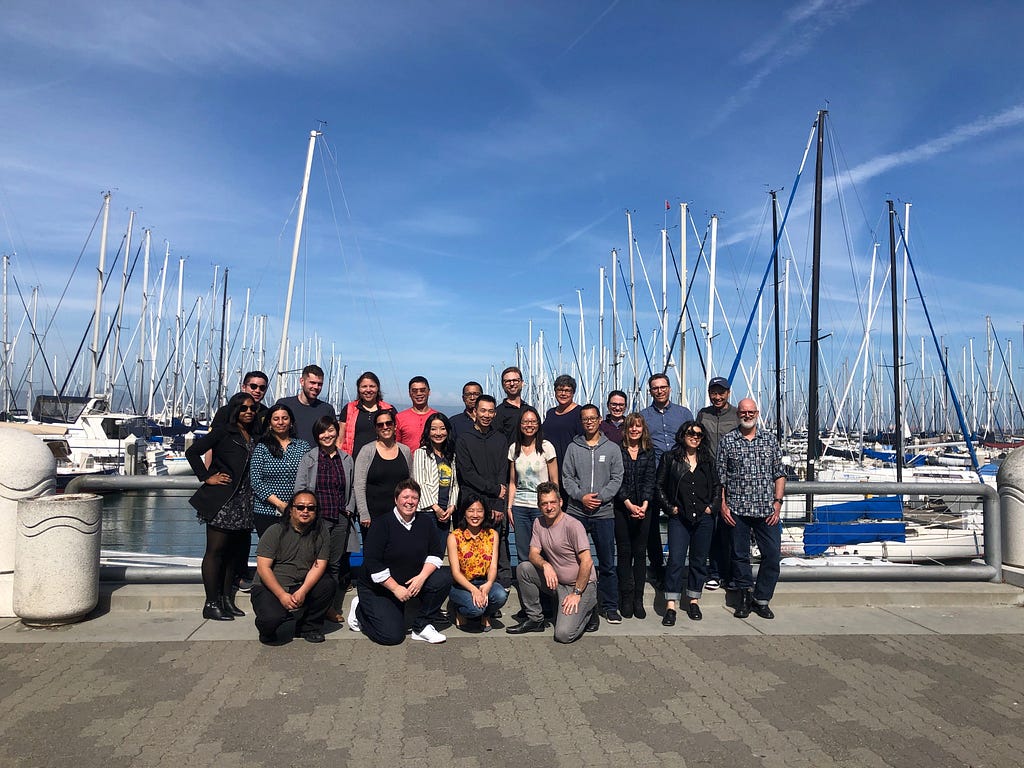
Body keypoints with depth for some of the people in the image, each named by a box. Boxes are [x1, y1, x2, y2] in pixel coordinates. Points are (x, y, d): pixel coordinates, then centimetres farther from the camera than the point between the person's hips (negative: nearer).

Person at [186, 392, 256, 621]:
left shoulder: (253, 437, 13)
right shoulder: (223, 432, -4)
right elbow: (192, 452, -8)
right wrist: (207, 477, -9)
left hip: (242, 501, 7)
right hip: (221, 500, -7)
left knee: (234, 551, 12)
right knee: (215, 550, -1)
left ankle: (226, 599, 23)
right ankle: (211, 604, 5)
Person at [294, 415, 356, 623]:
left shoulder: (346, 459, 11)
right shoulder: (308, 459, 2)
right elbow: (299, 489, 1)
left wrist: (349, 509, 6)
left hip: (341, 520, 3)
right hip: (317, 518, -3)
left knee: (337, 564, 6)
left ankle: (333, 607, 17)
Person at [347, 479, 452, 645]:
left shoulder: (426, 523, 0)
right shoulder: (381, 524, -15)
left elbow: (436, 553, 0)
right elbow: (372, 563, -19)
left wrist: (422, 577, -18)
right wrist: (395, 588, -21)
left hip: (413, 581, 5)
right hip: (377, 588, -4)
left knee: (444, 579, -20)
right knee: (392, 636, -16)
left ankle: (421, 626, -3)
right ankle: (360, 610, 13)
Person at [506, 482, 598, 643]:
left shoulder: (573, 525, -19)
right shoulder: (539, 523, 3)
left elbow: (586, 562, -20)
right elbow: (533, 554, 0)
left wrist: (577, 593, -19)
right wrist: (545, 565, -23)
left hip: (582, 584, -7)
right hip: (557, 582, 7)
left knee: (563, 634, -21)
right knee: (523, 568, -12)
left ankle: (586, 612, 11)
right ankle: (535, 619, 3)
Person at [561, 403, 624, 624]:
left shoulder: (612, 448, 5)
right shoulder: (573, 448, 7)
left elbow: (617, 479, 1)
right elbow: (567, 478, 3)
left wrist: (600, 497, -12)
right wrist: (581, 496, -12)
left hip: (604, 513, -1)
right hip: (577, 512, 1)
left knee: (607, 562, 4)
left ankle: (610, 606, 14)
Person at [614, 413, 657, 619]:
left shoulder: (649, 452, 8)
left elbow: (650, 480, 0)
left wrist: (644, 505, -14)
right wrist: (629, 504, -15)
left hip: (643, 509, 2)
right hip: (621, 509, -2)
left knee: (640, 553, 4)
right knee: (624, 552, 3)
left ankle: (638, 598, 10)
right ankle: (626, 599, 9)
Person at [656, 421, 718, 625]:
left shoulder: (707, 460, 10)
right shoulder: (670, 458, 3)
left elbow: (716, 486, 17)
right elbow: (660, 485, 5)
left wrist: (711, 506, 5)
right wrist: (669, 507, -2)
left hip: (703, 518, 3)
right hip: (679, 518, -3)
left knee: (699, 560, 9)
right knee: (676, 560, -9)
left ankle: (694, 601, 22)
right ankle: (670, 606, -8)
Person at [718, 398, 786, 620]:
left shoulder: (770, 439, 8)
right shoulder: (727, 441, 4)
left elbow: (779, 474, 9)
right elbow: (720, 477, 4)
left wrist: (778, 501, 0)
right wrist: (723, 504, -3)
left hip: (766, 510, 1)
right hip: (737, 510, -1)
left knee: (772, 554, 0)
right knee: (740, 555, 7)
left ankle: (761, 599, 15)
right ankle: (745, 595, 23)